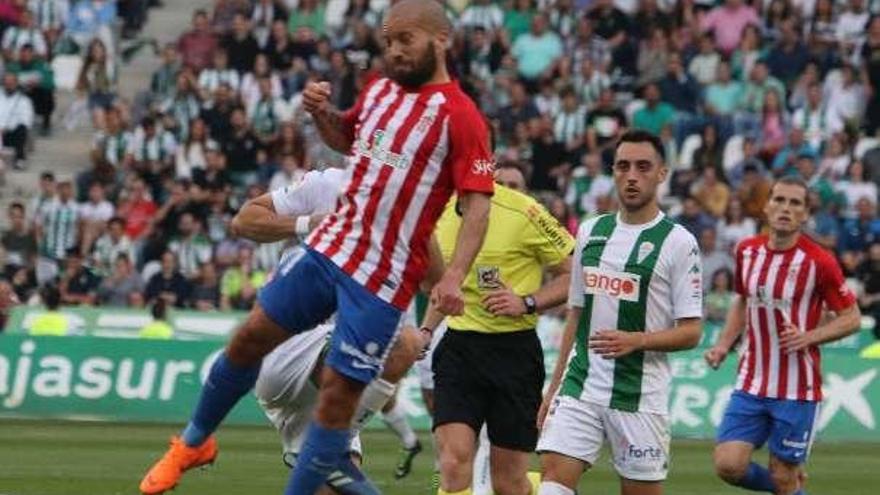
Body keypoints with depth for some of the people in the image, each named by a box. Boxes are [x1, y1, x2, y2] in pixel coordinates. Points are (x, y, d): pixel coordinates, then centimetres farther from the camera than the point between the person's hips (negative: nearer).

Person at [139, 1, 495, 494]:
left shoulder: (458, 116, -13)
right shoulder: (379, 91, 8)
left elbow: (478, 204, -17)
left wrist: (454, 277, -29)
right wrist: (321, 112, 5)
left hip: (383, 278, -7)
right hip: (332, 246, 7)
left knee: (338, 393, -5)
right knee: (251, 338, 11)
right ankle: (195, 442, 32)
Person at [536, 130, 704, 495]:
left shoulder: (678, 242, -4)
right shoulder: (591, 232, 12)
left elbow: (691, 332, -6)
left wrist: (636, 340, -22)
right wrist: (554, 387, 17)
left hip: (640, 393, -4)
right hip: (581, 384, 4)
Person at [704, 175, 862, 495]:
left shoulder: (818, 261, -11)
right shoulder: (747, 251, 4)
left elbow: (851, 318, -4)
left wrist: (808, 337, -19)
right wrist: (723, 345, 7)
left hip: (797, 390, -4)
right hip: (751, 384, 4)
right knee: (728, 466, -8)